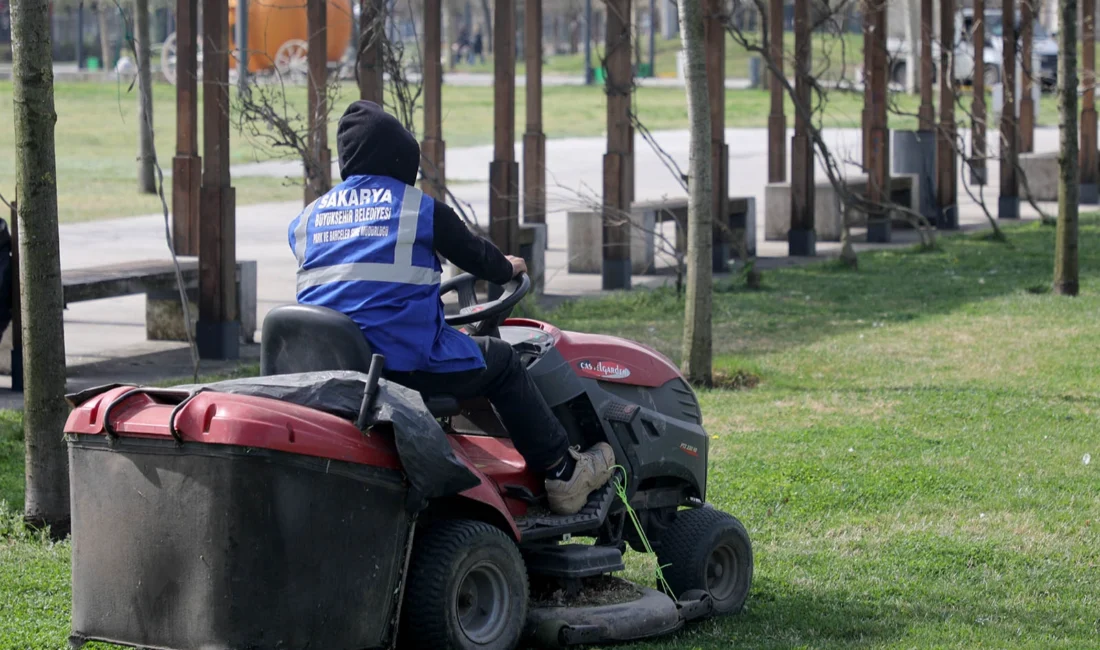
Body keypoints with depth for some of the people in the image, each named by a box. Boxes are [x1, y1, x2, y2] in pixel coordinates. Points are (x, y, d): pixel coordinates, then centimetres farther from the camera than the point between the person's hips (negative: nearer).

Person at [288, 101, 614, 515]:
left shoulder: (306, 220, 12)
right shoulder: (420, 209, 0)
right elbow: (476, 255, 12)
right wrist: (506, 269, 36)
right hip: (408, 364, -5)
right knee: (498, 360, 17)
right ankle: (562, 475, 21)